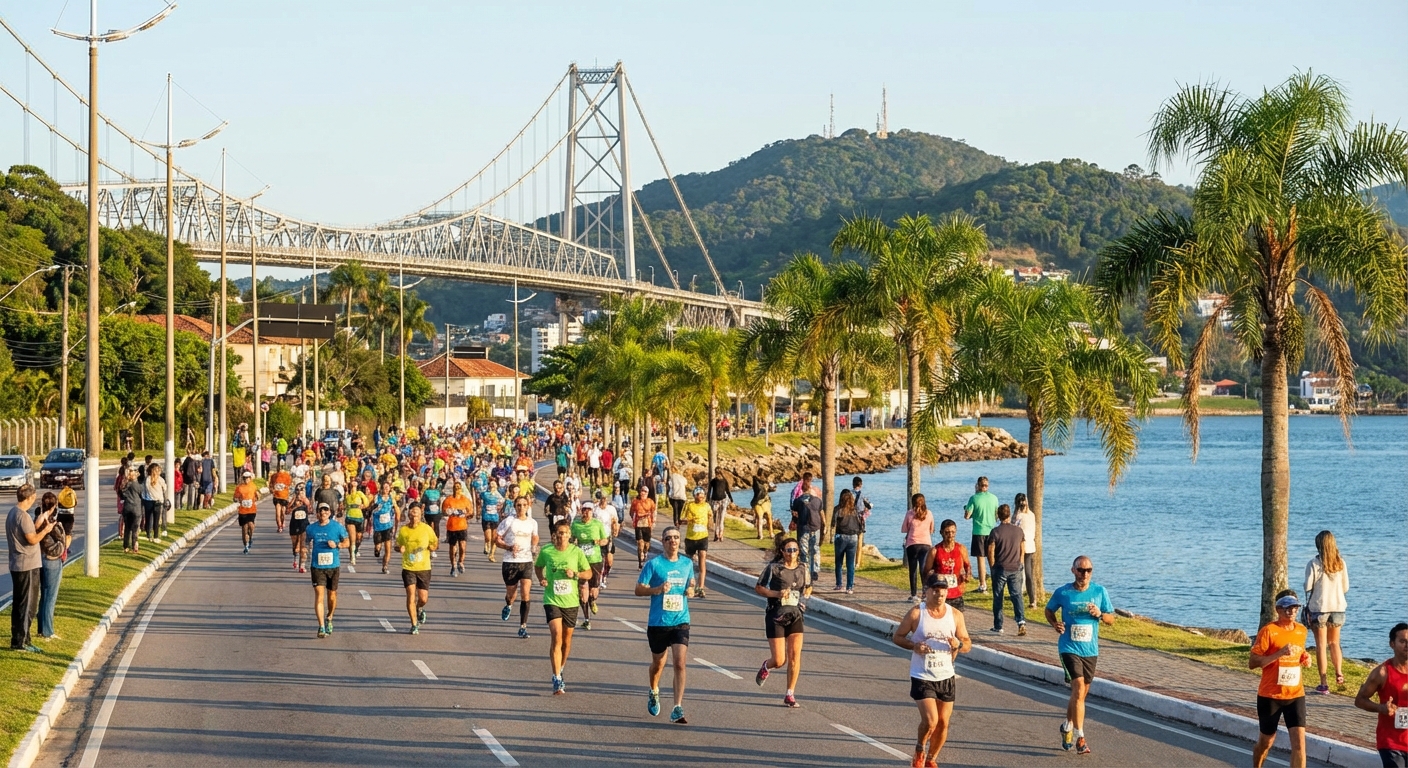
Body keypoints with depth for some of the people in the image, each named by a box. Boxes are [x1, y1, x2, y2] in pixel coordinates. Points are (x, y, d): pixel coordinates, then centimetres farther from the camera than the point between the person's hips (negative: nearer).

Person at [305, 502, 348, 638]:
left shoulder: (338, 527, -2)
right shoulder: (311, 528, 4)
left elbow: (347, 542, 5)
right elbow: (307, 540, 24)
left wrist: (337, 545, -13)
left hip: (333, 566, 0)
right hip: (317, 566, 0)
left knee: (332, 595, 11)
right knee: (319, 595, -12)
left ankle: (329, 618, 39)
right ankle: (321, 627, -14)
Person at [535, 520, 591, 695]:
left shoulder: (576, 552, -4)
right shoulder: (546, 551, -4)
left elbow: (589, 573, 5)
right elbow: (538, 566, 16)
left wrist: (575, 574, -14)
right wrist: (541, 579, -3)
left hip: (571, 601, 2)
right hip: (552, 600, -2)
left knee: (567, 639, 13)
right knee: (556, 637, -16)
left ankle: (560, 671, 37)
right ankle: (557, 680, -16)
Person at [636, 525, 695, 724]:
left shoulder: (688, 564, 5)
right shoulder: (654, 564, -6)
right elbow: (638, 590, -5)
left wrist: (690, 589, 0)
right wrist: (657, 590, -23)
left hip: (681, 622, 1)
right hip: (658, 623, -1)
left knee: (679, 663, -14)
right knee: (658, 663, 15)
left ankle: (677, 709, -15)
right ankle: (654, 692, 47)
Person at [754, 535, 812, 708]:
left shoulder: (803, 568, 5)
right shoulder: (773, 568, -8)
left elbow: (808, 588, 22)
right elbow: (758, 587, -3)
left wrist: (805, 597, 0)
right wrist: (777, 594, -16)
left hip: (795, 616, 3)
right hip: (776, 616, -3)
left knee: (795, 656, -7)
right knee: (779, 661, -4)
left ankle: (790, 695, 4)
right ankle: (766, 666, 34)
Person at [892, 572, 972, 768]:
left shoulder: (955, 615, 1)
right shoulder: (916, 614, -8)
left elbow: (968, 643, 8)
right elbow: (897, 637, -1)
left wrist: (959, 645, -16)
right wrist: (913, 646, -19)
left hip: (946, 677, 4)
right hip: (922, 677, -4)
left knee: (943, 723, 8)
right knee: (930, 720, -15)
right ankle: (920, 749, 15)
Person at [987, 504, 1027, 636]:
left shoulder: (995, 532, -10)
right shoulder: (1018, 531, 2)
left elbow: (990, 552, -10)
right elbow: (1022, 551, 11)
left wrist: (993, 567, 3)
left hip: (1000, 569, -3)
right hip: (1015, 568, 3)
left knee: (998, 597, 8)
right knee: (1016, 595, 2)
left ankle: (998, 626, 12)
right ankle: (1021, 621, -17)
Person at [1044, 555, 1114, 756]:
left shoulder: (1099, 592, 0)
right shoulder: (1062, 592, -5)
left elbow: (1111, 619, 7)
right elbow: (1049, 610, 12)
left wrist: (1100, 614, -14)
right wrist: (1054, 623, -8)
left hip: (1090, 650, 4)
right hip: (1069, 648, -4)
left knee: (1080, 694, 15)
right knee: (1079, 689, -17)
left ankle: (1067, 727, 39)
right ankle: (1080, 738, -16)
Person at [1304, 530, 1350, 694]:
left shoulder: (1314, 564, -11)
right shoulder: (1340, 563, 0)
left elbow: (1308, 588, -8)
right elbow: (1346, 587, 6)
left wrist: (1307, 607, 7)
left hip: (1319, 607, -3)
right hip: (1338, 606, 3)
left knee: (1321, 645, 3)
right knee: (1334, 643, 19)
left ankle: (1323, 683, 1)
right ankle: (1339, 672, 0)